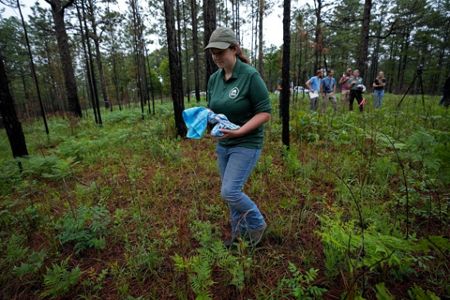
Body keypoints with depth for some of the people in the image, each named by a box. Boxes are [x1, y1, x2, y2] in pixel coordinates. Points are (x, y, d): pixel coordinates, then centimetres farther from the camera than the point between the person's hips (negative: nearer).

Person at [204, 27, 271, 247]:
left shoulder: (250, 75, -15)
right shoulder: (214, 78, 5)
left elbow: (265, 113, -15)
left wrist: (239, 132, -25)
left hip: (246, 144, -7)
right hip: (223, 144, 7)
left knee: (230, 192, -11)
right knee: (231, 191, 13)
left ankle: (257, 224, 18)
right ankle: (239, 232, 35)